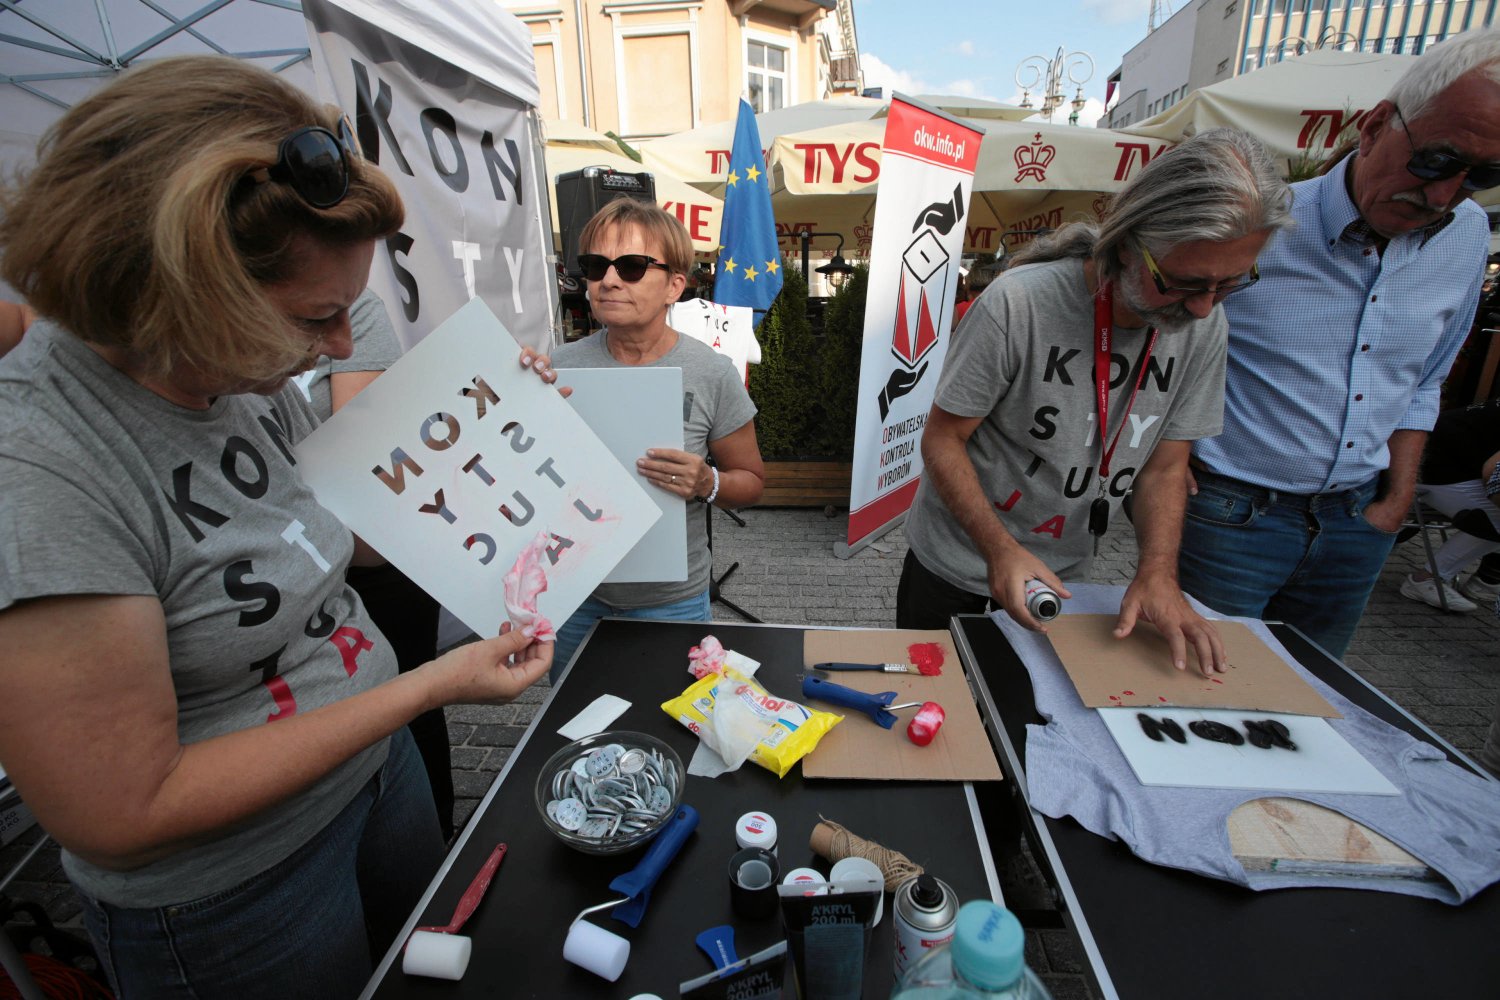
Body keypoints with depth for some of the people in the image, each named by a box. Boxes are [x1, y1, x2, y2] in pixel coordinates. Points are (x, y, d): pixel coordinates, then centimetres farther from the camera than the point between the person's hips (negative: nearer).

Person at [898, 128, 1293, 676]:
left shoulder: (1204, 324, -9)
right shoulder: (1019, 303, -26)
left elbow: (1164, 466, -2)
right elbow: (943, 439, -20)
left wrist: (1158, 573, -17)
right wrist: (1000, 549, -29)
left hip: (1062, 571, 4)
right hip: (957, 563, -3)